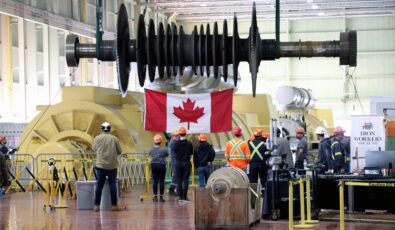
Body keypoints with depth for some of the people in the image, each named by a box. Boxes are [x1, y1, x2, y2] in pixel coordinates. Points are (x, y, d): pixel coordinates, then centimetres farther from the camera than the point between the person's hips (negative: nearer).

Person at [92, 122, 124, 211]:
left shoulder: (97, 138, -2)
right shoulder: (114, 139, -3)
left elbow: (94, 148, 14)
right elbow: (119, 151, 3)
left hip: (101, 165, 1)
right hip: (112, 166, -1)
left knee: (99, 185, 6)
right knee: (112, 185, 4)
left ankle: (96, 205, 7)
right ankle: (114, 205, 6)